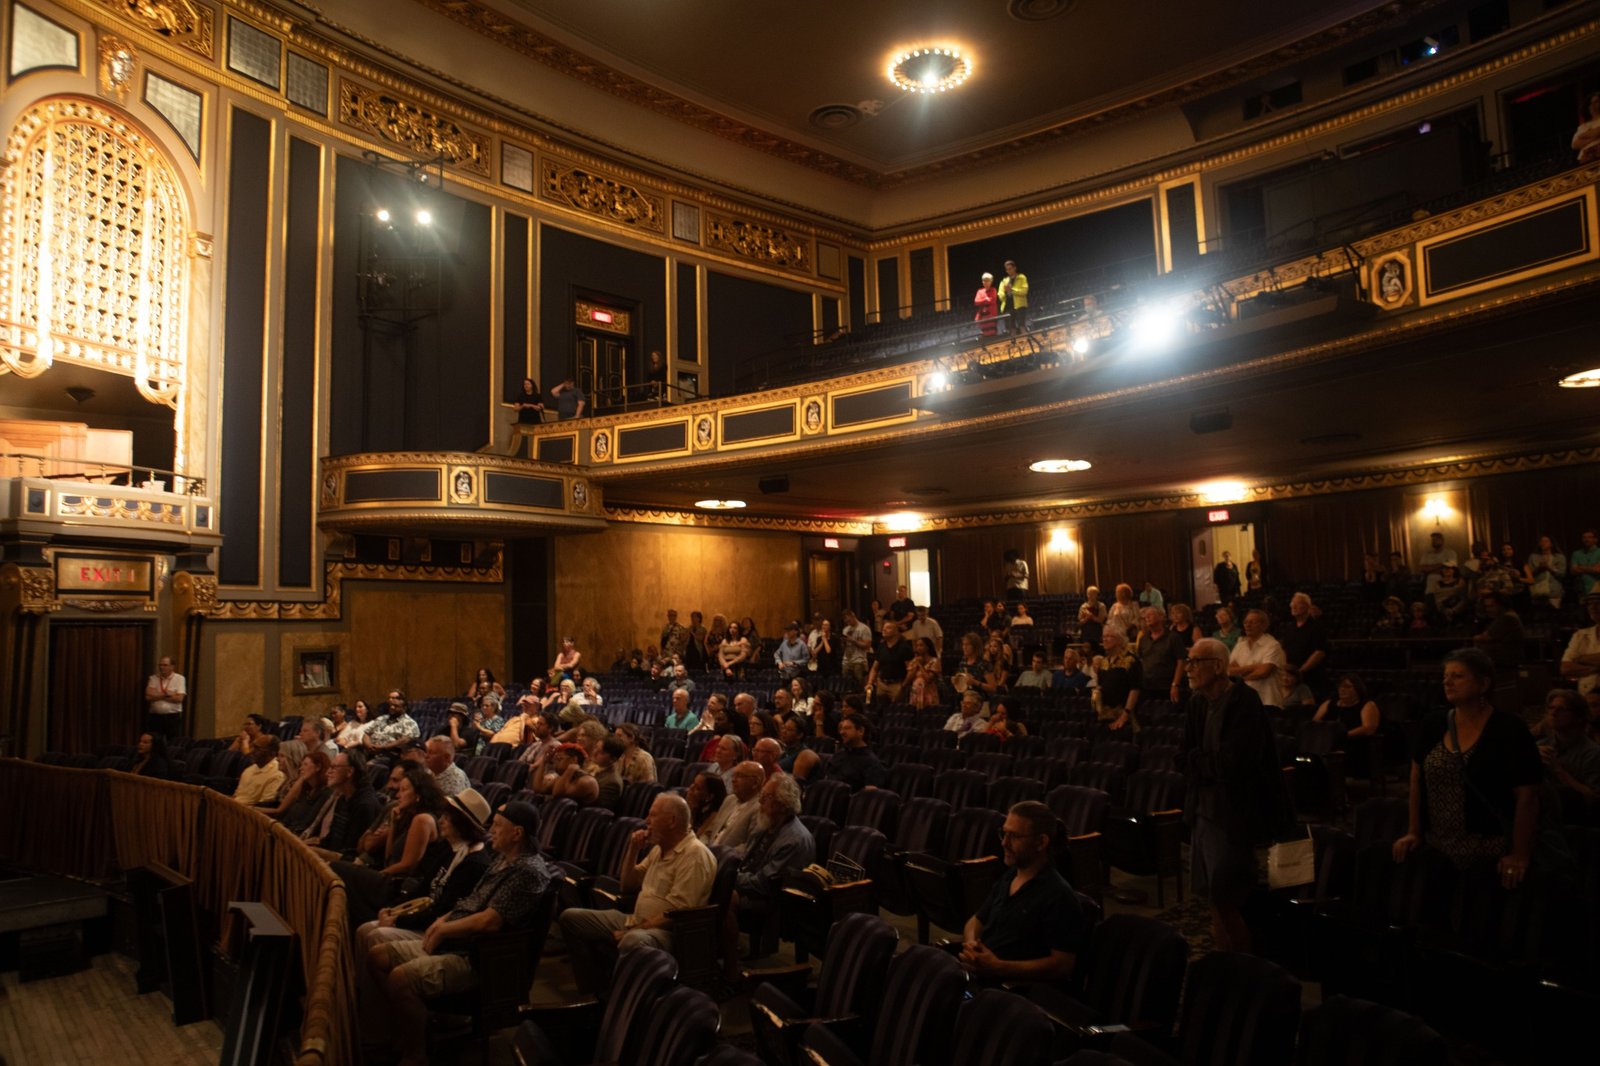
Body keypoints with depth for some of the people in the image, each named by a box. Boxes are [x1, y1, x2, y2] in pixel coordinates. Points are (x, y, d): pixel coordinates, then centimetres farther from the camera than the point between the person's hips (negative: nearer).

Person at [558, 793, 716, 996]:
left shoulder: (695, 854, -15)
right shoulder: (659, 848, 15)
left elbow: (675, 913, -20)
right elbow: (628, 885, 25)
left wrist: (630, 931, -17)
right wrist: (633, 849, 9)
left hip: (668, 931, -10)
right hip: (635, 921, 10)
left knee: (633, 942, -42)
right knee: (571, 917, 6)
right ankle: (595, 991, 5)